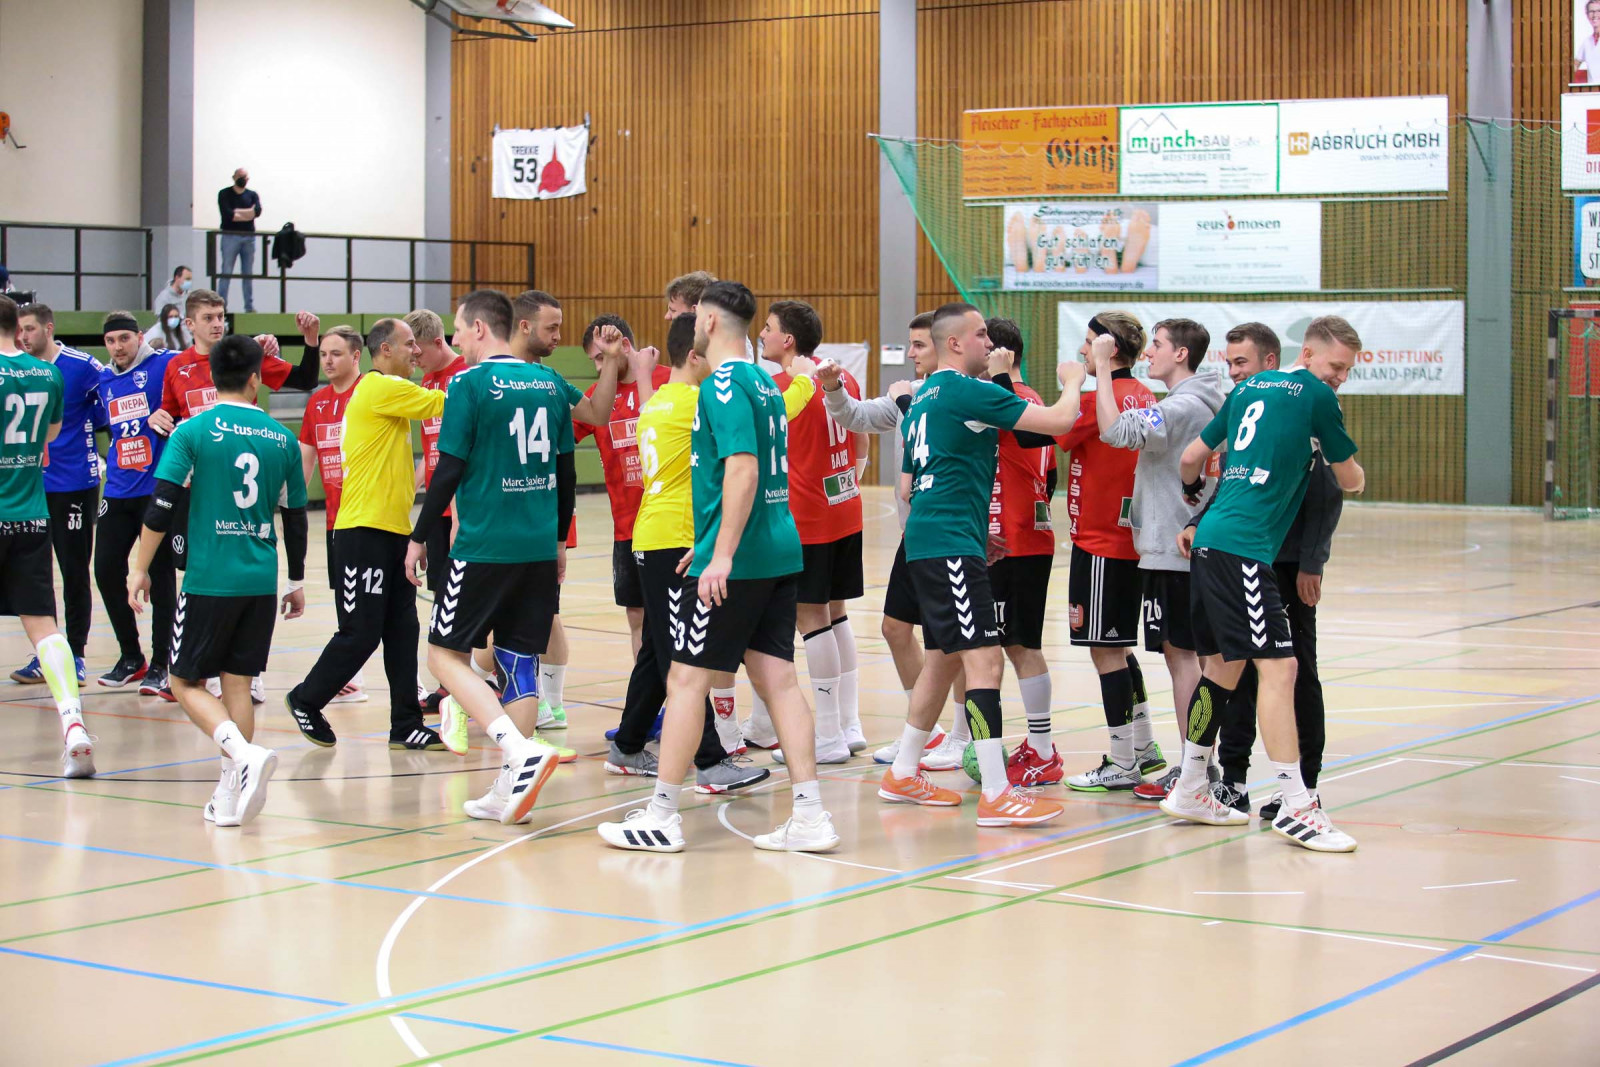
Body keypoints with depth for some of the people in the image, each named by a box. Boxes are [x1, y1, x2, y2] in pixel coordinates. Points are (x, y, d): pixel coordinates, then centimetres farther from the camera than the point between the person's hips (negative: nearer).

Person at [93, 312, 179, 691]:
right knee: (106, 571, 4)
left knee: (160, 576, -2)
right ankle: (130, 657, 20)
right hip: (118, 490, 6)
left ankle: (159, 665, 6)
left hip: (158, 489, -6)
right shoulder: (104, 381, 13)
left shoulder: (165, 365, -5)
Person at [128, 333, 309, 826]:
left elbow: (161, 506, -9)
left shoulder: (194, 431, -5)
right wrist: (297, 581, 22)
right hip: (261, 581, 4)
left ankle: (244, 754, -17)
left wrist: (141, 569, 0)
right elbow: (295, 517, 11)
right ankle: (230, 795, 9)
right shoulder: (281, 438, 6)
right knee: (238, 682, 11)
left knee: (187, 682, 6)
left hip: (209, 578, -4)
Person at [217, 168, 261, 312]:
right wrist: (248, 214, -4)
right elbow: (227, 214, -11)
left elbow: (257, 211, -6)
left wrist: (236, 212, -10)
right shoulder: (224, 194, 3)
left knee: (248, 273, 6)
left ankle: (250, 306, 9)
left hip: (249, 237, 3)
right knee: (226, 273, -5)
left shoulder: (253, 195, 12)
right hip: (230, 236, -3)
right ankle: (221, 305, -4)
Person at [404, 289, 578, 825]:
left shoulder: (470, 383, -8)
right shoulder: (549, 383, 9)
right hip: (540, 548, 6)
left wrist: (419, 538, 0)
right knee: (518, 661, 11)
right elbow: (567, 471, 13)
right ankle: (512, 788, 11)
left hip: (484, 546, -6)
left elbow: (449, 470, -10)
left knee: (445, 654, 3)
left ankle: (522, 751, -14)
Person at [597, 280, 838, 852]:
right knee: (775, 677, 7)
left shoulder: (723, 385, -12)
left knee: (687, 678, -1)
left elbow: (742, 470, -23)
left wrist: (722, 555, -25)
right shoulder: (763, 382, 16)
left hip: (736, 558, -9)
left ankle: (661, 816, 6)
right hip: (779, 551, 9)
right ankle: (810, 816, 4)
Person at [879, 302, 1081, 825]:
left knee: (944, 658, 19)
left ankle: (903, 774, 26)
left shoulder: (925, 396, 17)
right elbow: (1058, 420, -14)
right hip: (952, 543, -10)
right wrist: (1072, 381, 8)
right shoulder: (967, 391, -12)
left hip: (926, 541, 10)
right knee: (984, 659, -12)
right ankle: (996, 794, -15)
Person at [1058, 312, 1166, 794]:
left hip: (1100, 542, -9)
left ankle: (1122, 764, 2)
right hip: (1131, 537, 9)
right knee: (1118, 648, 19)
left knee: (1106, 651, -2)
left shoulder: (1100, 399, -17)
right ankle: (1144, 748, 26)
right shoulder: (1145, 397, 8)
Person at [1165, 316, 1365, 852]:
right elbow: (1351, 481, 6)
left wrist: (1193, 491, 47)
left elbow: (1192, 457, 25)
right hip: (1243, 547, -9)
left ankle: (1190, 789, 24)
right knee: (1277, 666, -11)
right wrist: (1349, 476, 30)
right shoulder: (1316, 395, -3)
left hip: (1211, 542, 9)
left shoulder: (1250, 387, 18)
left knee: (1225, 665, 16)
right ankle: (1295, 807, -14)